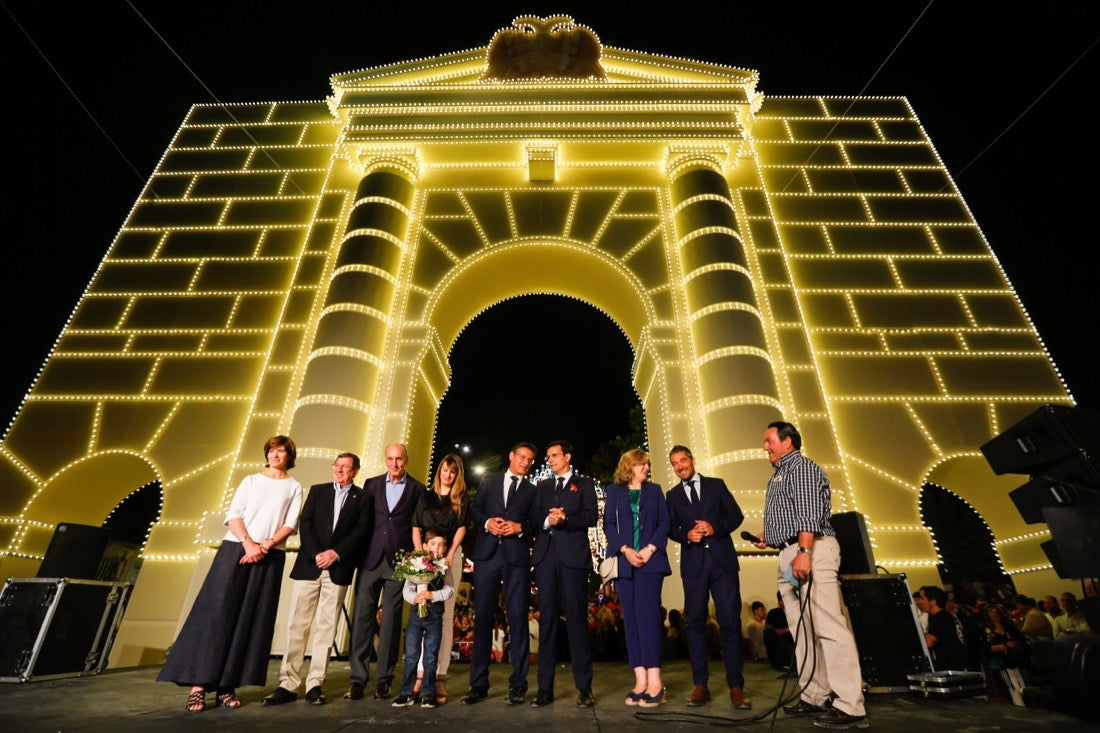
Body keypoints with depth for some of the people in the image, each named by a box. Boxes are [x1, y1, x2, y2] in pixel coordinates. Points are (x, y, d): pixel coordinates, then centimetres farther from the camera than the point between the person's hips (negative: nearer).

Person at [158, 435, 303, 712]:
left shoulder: (294, 488, 10)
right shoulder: (251, 480, 13)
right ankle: (199, 683, 4)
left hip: (270, 556, 0)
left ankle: (226, 686, 7)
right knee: (217, 612, -4)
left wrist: (265, 546, -14)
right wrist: (248, 543, -12)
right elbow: (232, 515, 3)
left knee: (252, 619, 0)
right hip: (235, 548, 1)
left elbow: (291, 525, 1)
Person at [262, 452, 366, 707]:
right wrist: (315, 554, -9)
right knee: (297, 625, 3)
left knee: (326, 627, 3)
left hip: (339, 569, -1)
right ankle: (288, 684, 11)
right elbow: (305, 524, 3)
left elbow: (361, 531, -2)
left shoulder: (362, 497, 5)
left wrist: (336, 553, -12)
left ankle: (315, 684, 12)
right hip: (309, 566, 2)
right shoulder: (317, 490, 11)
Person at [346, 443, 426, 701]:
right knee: (363, 616, 2)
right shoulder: (372, 484, 11)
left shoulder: (417, 489, 4)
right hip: (371, 558, 2)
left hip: (399, 560, -2)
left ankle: (384, 679, 15)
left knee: (391, 619, 4)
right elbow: (363, 520, 10)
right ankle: (358, 678, 13)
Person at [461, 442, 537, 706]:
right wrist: (487, 522, -7)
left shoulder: (533, 490, 15)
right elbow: (473, 509, 10)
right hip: (487, 554, 1)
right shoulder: (488, 481, 17)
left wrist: (520, 527, -11)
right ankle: (478, 684, 14)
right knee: (482, 617, 4)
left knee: (518, 619, 0)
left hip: (517, 557, -1)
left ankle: (518, 685, 11)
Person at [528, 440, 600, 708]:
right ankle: (545, 688, 11)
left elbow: (592, 516, -1)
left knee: (577, 618, -2)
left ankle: (584, 687, 7)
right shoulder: (541, 487, 21)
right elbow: (532, 519, 9)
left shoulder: (584, 484, 12)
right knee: (547, 618, 4)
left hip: (573, 554, -3)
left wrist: (565, 519, -14)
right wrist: (546, 521, -11)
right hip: (545, 555, 3)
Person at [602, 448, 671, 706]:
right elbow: (608, 524, 4)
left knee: (647, 614, -11)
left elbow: (664, 523, 6)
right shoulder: (614, 491, 12)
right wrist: (626, 550, -9)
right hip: (624, 561, 1)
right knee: (630, 618, 1)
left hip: (650, 560, -1)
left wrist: (649, 549, -8)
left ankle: (654, 681, -8)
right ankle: (640, 680, 6)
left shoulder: (655, 490, 14)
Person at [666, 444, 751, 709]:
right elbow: (670, 528, 7)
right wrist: (687, 535, -12)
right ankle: (700, 685, 12)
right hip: (693, 564, 1)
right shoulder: (673, 495, 13)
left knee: (730, 621, -1)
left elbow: (736, 514, 4)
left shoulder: (716, 485, 10)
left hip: (722, 560, -1)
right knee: (695, 622, 4)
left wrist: (715, 527, -12)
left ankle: (736, 686, 8)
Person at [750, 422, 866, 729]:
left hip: (812, 549, -10)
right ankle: (813, 697, 18)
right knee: (803, 630, 11)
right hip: (789, 554, 10)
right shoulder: (778, 475, 24)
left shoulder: (802, 467, -5)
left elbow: (809, 513, -18)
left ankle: (850, 707, -5)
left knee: (828, 626, -10)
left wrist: (804, 551, -25)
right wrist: (768, 537, 16)